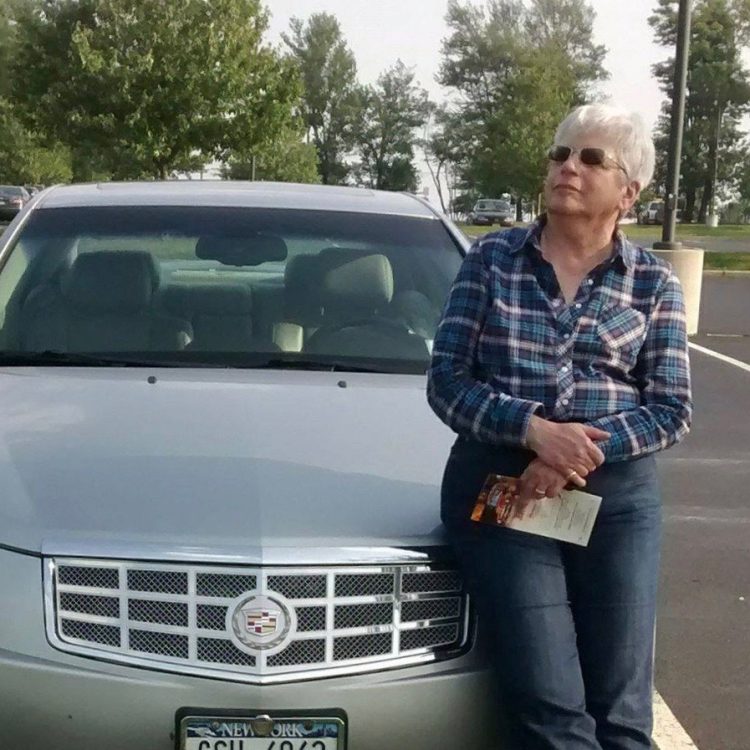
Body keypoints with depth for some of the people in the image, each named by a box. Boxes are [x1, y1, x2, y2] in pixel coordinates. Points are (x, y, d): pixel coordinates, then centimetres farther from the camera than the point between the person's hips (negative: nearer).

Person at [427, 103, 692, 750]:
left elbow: (672, 410, 2)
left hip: (619, 495, 2)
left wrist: (589, 450, -15)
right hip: (499, 486, -1)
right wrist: (533, 429, -18)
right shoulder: (492, 258, 4)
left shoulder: (653, 283, 7)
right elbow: (447, 381, -2)